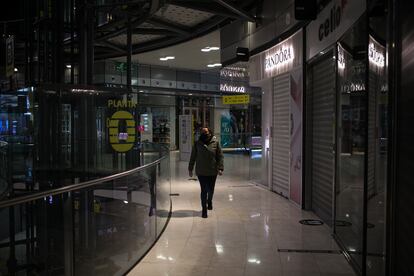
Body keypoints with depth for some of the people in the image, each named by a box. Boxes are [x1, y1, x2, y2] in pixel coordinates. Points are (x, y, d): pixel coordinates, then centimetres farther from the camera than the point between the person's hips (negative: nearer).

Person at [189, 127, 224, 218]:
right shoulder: (197, 143, -1)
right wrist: (190, 169, 7)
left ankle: (209, 201, 44)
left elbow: (220, 156, -1)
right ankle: (204, 209, 11)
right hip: (201, 171, 0)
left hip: (212, 171, 1)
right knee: (204, 190, -1)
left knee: (211, 190, 13)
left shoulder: (215, 142, -4)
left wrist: (220, 168, -8)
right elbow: (193, 157, 6)